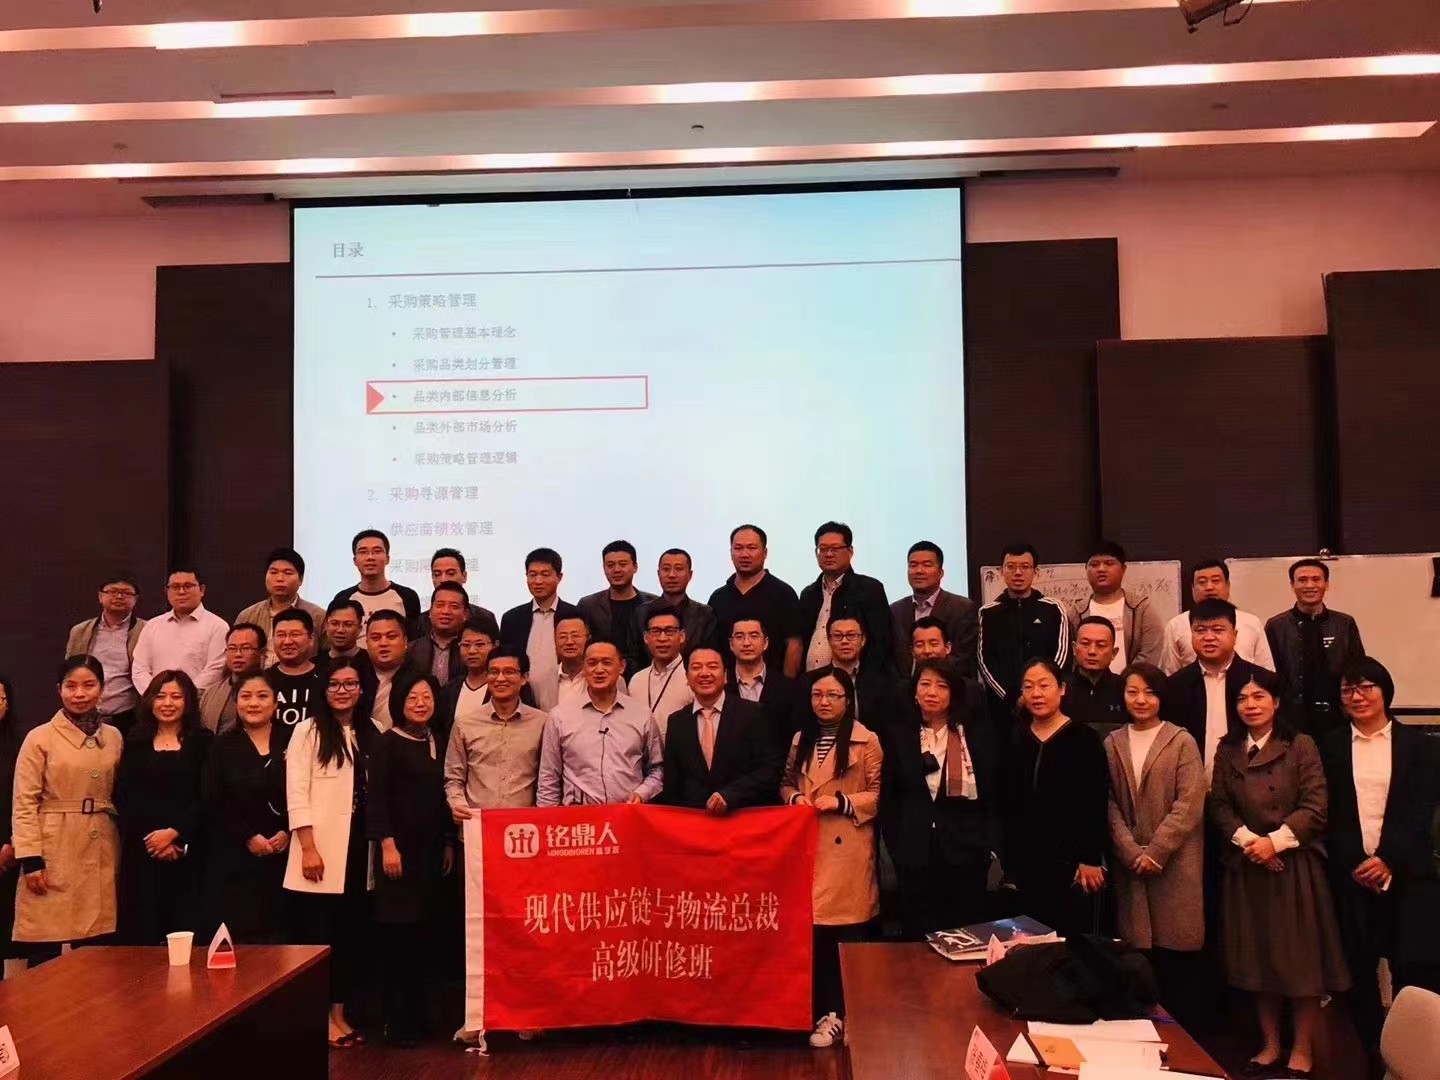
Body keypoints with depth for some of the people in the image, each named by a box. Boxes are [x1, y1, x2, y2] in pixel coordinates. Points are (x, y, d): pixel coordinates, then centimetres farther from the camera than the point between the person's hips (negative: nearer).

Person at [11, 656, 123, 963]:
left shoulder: (114, 737, 9)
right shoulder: (40, 738, -2)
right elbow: (23, 803, -5)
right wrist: (31, 860, -11)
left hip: (100, 854, 4)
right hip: (53, 854, -3)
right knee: (45, 953, -1)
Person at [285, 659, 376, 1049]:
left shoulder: (371, 734, 13)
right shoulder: (309, 730, -1)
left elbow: (378, 791, 12)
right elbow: (297, 792, -8)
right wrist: (308, 847, -14)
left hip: (358, 846, 5)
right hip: (321, 849, -5)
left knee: (351, 933, 9)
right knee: (318, 935, -2)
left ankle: (340, 1013, 20)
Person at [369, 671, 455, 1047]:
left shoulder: (437, 743, 12)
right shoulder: (387, 744, -6)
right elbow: (377, 798, -11)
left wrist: (449, 842, 13)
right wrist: (387, 844, -17)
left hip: (431, 850, 6)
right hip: (399, 848, -6)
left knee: (424, 934, 8)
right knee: (398, 934, -1)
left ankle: (417, 1016, 19)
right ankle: (398, 1023, 8)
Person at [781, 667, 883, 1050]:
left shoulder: (866, 741, -3)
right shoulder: (801, 739, 14)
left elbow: (878, 794, -2)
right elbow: (786, 784, 20)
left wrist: (841, 802, -14)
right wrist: (795, 798, -1)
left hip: (848, 850, -4)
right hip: (807, 847, 5)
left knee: (849, 934, -3)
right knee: (813, 932, 2)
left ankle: (854, 1015, 10)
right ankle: (829, 1012, 16)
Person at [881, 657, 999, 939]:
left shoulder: (977, 734, 4)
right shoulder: (898, 737, 4)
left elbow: (994, 794, 3)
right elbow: (888, 800, 5)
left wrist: (991, 844, -4)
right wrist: (895, 846, -2)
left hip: (966, 853, 0)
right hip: (914, 856, 1)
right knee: (918, 938, 7)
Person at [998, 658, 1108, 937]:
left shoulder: (1084, 739, -5)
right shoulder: (1015, 739, 7)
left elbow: (1096, 806, -8)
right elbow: (1006, 804, 10)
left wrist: (1091, 859, -12)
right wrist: (1007, 858, 8)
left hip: (1071, 860, -4)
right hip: (1027, 862, 4)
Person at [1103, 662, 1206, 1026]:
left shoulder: (1182, 741, -2)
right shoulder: (1111, 744, 7)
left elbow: (1189, 805, -9)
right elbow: (1109, 804, 3)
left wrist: (1154, 851, -13)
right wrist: (1132, 852, -9)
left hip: (1175, 864, -2)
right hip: (1129, 865, 3)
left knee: (1177, 949, 2)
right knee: (1139, 953, 5)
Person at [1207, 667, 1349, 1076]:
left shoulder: (1300, 746, -5)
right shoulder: (1227, 750, 7)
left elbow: (1314, 807, -9)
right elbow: (1218, 805, 4)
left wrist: (1275, 840, -16)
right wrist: (1246, 839, -11)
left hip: (1295, 865, -3)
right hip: (1246, 867, 4)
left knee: (1300, 956, 3)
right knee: (1257, 957, 10)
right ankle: (1269, 1044, 23)